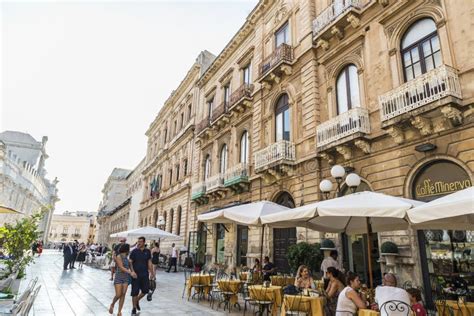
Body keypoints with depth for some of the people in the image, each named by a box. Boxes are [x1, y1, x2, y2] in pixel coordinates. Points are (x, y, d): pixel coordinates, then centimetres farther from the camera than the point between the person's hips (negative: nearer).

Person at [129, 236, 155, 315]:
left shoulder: (147, 251, 3)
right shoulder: (134, 251, -6)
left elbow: (149, 262, 9)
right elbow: (130, 262, -7)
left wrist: (151, 273, 7)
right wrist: (132, 272, -19)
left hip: (145, 275, 3)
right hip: (136, 275, -3)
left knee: (145, 290, 6)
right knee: (135, 291, 2)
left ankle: (137, 300, 34)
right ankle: (134, 308, 18)